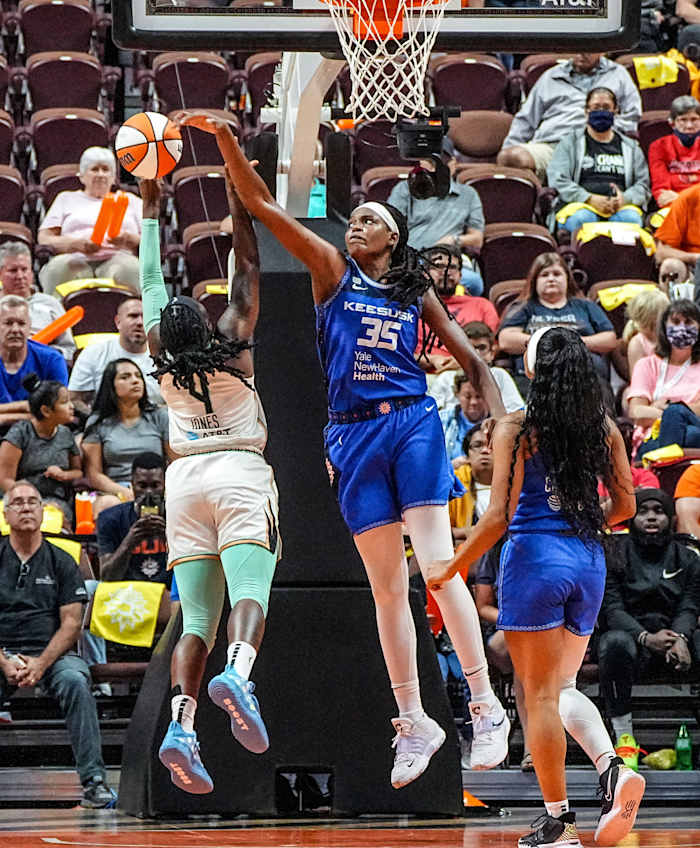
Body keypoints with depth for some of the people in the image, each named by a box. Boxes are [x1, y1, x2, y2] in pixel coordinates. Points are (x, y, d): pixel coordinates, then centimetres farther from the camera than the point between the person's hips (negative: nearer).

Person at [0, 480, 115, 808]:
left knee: (75, 681, -33)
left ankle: (93, 780, -33)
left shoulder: (61, 562, 10)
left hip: (52, 654, 1)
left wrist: (41, 664, -13)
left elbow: (71, 623, 3)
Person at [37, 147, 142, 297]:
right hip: (76, 259, 0)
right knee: (58, 267, -37)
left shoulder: (130, 200, 30)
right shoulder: (66, 199, 30)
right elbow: (44, 238, 15)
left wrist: (128, 240, -6)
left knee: (129, 268, -38)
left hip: (116, 257, 0)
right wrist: (78, 243, -5)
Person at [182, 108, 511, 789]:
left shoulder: (416, 292, 11)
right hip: (351, 434, 1)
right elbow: (261, 205, 2)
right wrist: (224, 137, -7)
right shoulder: (332, 270, 9)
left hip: (412, 424, -1)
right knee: (387, 586, 3)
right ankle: (412, 722, 9)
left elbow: (471, 361, 14)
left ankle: (486, 707, -12)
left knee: (439, 566, -13)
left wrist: (501, 423, -1)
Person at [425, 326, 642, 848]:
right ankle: (612, 766, -9)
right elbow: (624, 505, 9)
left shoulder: (517, 428, -10)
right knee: (563, 686, 17)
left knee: (541, 693, 3)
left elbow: (499, 516, -13)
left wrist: (453, 567, -3)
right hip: (589, 560, 5)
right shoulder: (604, 427, 4)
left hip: (535, 556, -5)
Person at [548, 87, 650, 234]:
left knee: (631, 218, -35)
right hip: (580, 204, -1)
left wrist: (624, 198, -6)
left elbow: (643, 184, 19)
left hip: (621, 205, 1)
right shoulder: (570, 143, 21)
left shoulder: (630, 146, 27)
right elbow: (558, 180, 7)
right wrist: (590, 199, -8)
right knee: (582, 219, -38)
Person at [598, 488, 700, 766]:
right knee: (615, 642, -38)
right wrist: (646, 638, -25)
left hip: (674, 637, 3)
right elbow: (611, 609, -6)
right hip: (630, 632, -3)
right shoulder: (614, 554, 5)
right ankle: (624, 738, -30)